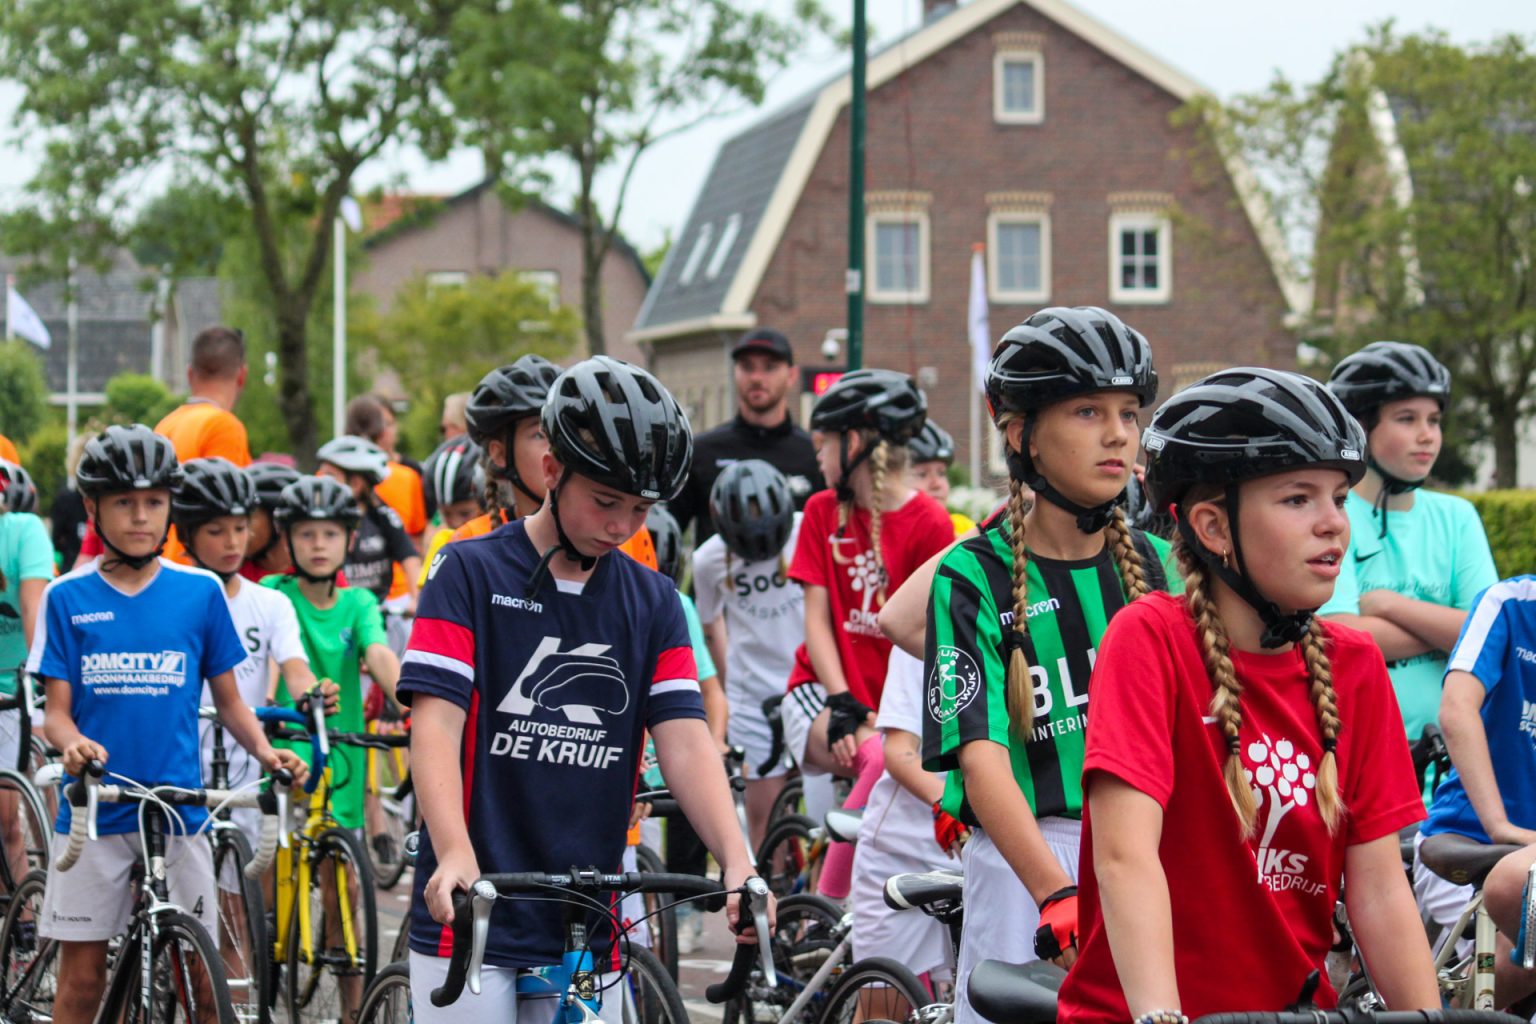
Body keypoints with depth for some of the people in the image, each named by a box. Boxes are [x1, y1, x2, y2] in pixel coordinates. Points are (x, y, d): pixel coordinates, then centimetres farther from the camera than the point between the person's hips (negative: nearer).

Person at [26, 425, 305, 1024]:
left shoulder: (200, 592, 5)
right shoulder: (68, 597, 4)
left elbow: (228, 701, 10)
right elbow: (56, 711, 1)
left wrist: (265, 751, -10)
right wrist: (73, 744, -21)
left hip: (178, 810, 0)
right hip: (93, 813, 0)